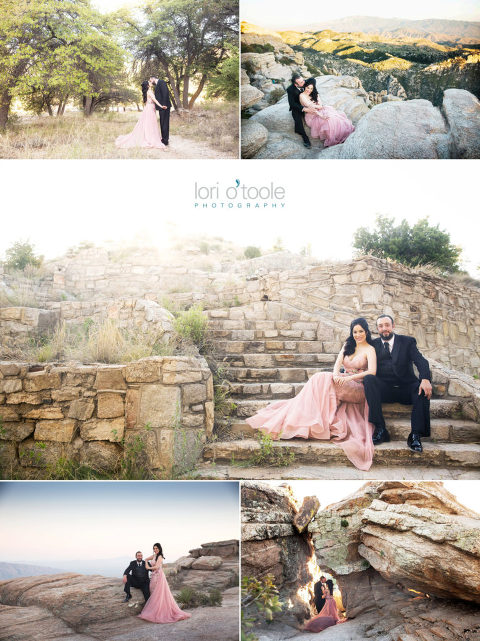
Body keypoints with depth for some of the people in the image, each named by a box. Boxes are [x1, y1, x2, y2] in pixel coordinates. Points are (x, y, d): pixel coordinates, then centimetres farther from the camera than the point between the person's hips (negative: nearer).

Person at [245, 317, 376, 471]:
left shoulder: (369, 349, 1)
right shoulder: (348, 345, 20)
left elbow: (372, 371, -15)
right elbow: (338, 362, 5)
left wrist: (348, 378, -25)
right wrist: (336, 375, -19)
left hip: (358, 389, -5)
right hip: (344, 383, 5)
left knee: (322, 379, -27)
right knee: (321, 379, -25)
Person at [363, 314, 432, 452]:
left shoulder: (408, 342, 8)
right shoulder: (374, 344, 13)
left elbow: (421, 361, -8)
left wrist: (425, 379, -29)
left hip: (405, 389, -1)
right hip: (384, 390, 1)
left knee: (423, 388, -31)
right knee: (368, 378, -28)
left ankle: (415, 435, -30)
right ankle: (380, 430, -31)